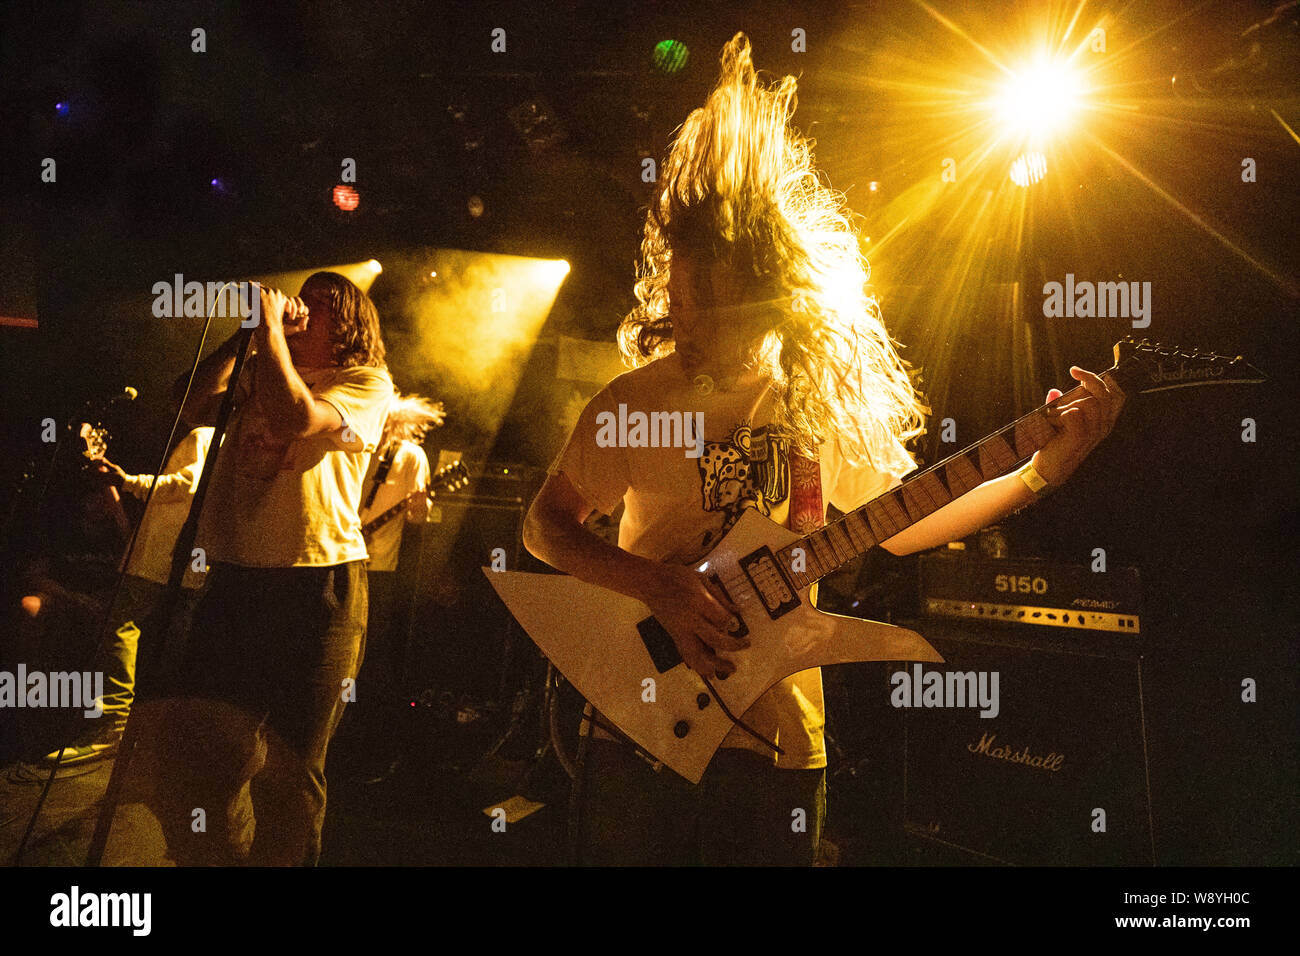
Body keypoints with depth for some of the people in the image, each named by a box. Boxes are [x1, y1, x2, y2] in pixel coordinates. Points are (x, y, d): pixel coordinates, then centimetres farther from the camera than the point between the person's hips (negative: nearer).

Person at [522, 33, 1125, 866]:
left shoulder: (826, 395, 1)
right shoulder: (637, 400, -5)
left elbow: (899, 525, 10)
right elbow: (546, 526, 1)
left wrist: (1048, 467, 2)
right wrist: (656, 584, -16)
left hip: (778, 741, 2)